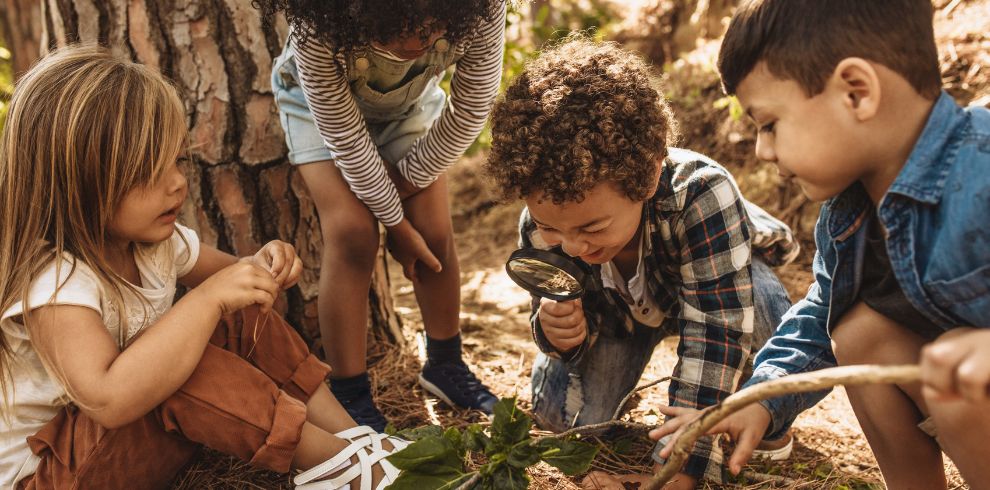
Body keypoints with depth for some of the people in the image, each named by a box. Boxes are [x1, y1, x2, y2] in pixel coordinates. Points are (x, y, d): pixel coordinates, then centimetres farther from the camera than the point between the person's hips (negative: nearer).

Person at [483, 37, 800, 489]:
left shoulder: (700, 193, -45)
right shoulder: (542, 223, -31)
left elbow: (716, 332, -44)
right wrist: (555, 329, -42)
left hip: (721, 281, -2)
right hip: (620, 306, 3)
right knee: (562, 414, -14)